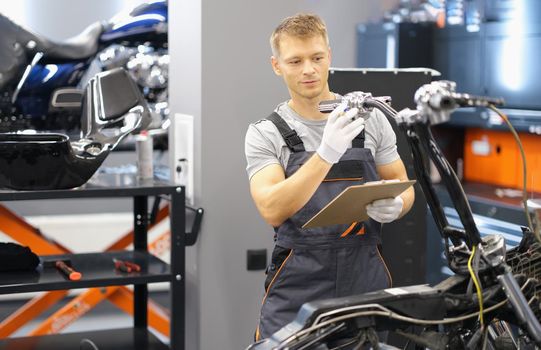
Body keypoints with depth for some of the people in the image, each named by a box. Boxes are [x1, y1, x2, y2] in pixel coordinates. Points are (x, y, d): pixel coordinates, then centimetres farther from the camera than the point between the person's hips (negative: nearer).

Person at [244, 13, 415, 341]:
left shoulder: (371, 118, 6)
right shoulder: (265, 134, -2)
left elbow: (402, 185, 14)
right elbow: (273, 211, -16)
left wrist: (395, 205, -11)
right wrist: (325, 154, -28)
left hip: (367, 282, 2)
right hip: (297, 293, -2)